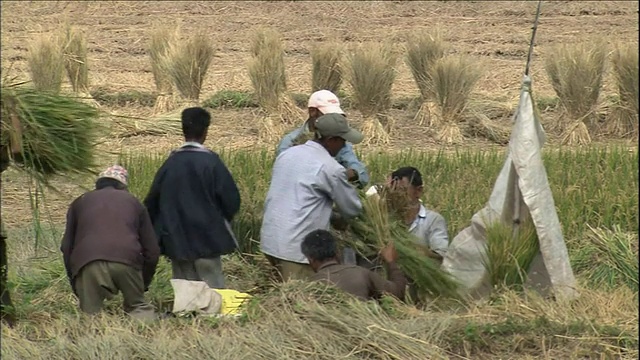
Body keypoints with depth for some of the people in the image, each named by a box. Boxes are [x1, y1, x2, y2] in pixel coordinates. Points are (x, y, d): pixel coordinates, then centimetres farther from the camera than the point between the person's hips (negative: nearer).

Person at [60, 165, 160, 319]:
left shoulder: (80, 202, 31)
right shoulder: (132, 201, 30)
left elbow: (66, 247, 26)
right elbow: (152, 250, 25)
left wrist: (75, 287, 33)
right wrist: (144, 284, 36)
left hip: (87, 263, 0)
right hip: (128, 260, 0)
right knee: (137, 307, 17)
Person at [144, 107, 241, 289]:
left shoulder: (171, 163, 0)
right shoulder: (210, 162, -10)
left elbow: (152, 202, 5)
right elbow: (231, 200, -10)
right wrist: (221, 221, 11)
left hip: (176, 241, 4)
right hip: (207, 240, -4)